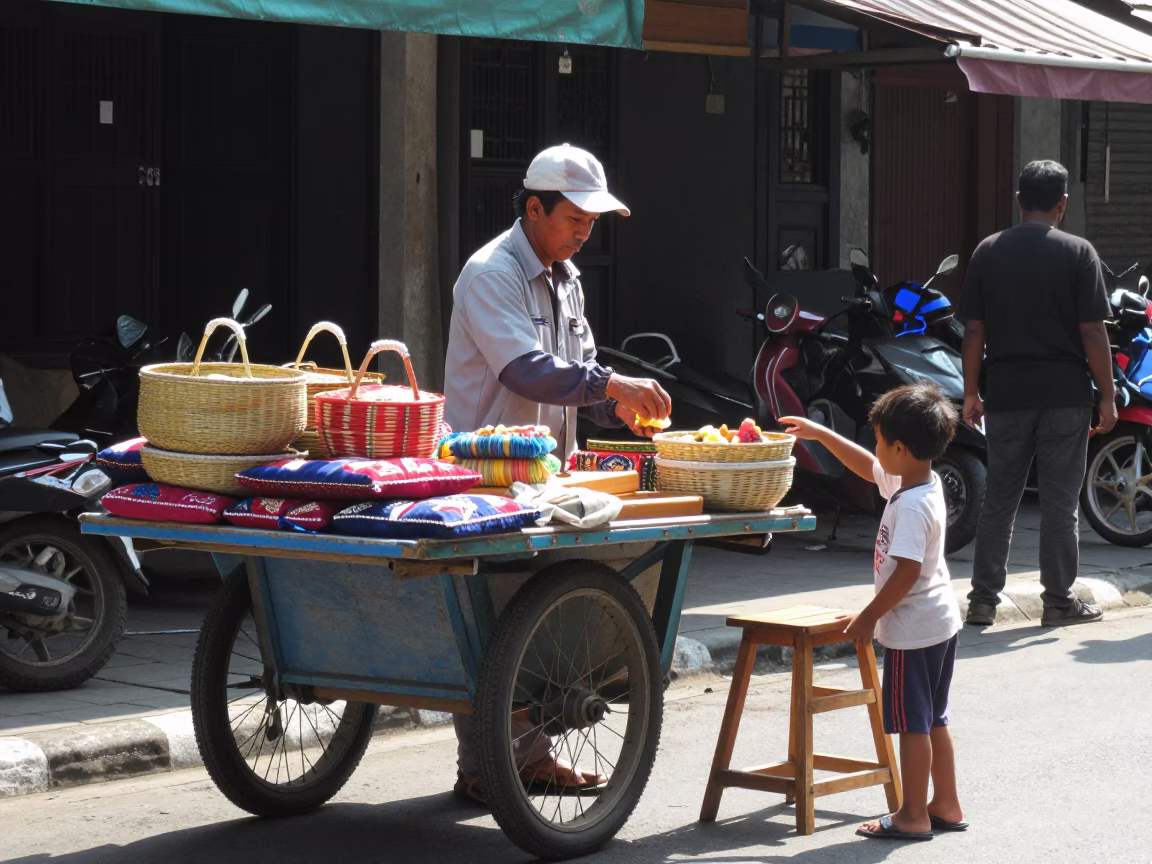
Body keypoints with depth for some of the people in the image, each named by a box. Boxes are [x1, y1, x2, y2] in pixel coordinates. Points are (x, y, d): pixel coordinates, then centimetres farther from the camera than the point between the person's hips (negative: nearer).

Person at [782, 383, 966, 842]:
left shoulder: (913, 505, -24)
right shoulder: (915, 482, 5)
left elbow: (907, 572, -27)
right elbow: (866, 466, 21)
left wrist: (869, 616, -17)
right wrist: (821, 434, 20)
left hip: (914, 630, -10)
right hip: (940, 621, 10)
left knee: (912, 722, -1)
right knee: (932, 719, 17)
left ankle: (913, 816, 6)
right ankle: (946, 806, 24)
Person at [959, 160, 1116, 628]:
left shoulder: (989, 252, 3)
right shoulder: (1078, 254, -5)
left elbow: (974, 330, 3)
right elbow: (1092, 332, -8)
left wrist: (970, 393, 10)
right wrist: (1107, 396, -2)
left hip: (1007, 395, 2)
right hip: (1066, 395, -2)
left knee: (999, 500, 10)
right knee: (1061, 502, 5)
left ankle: (983, 599, 10)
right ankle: (1058, 601, 8)